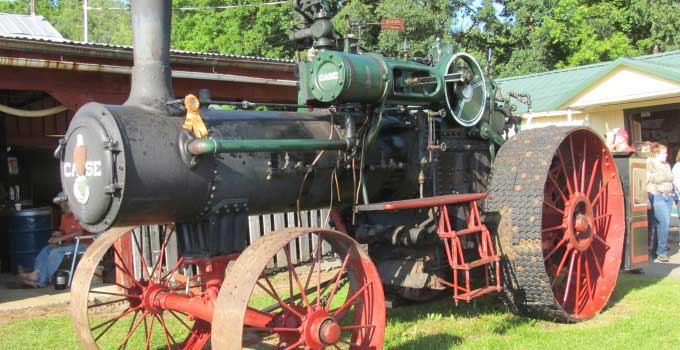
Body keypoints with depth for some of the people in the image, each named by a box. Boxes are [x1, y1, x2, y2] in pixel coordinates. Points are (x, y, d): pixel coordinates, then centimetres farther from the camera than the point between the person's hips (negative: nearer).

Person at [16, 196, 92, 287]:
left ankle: (41, 281, -20)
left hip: (82, 244, -9)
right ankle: (36, 274, -25)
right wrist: (58, 233, 0)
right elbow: (62, 230, 25)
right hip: (69, 243, 9)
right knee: (46, 250, -11)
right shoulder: (64, 216, 15)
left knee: (56, 252, -27)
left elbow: (80, 233, -23)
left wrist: (60, 238, -21)